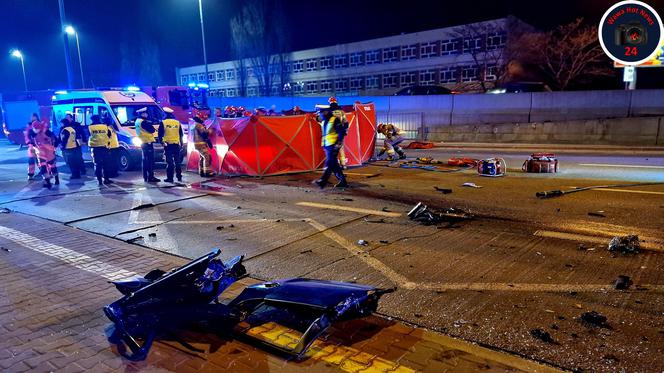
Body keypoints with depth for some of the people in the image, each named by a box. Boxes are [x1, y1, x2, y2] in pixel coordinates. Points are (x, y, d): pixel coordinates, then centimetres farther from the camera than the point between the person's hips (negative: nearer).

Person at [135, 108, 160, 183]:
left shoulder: (137, 121, 14)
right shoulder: (143, 122, -17)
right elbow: (152, 130, -18)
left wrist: (149, 123, 6)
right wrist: (150, 124, -2)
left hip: (143, 143, 10)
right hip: (148, 143, -10)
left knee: (145, 160, 13)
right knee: (150, 161, -8)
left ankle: (145, 177, 17)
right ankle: (151, 177, -9)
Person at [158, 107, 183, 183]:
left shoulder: (163, 123, -5)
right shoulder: (177, 122, 7)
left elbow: (160, 134, -5)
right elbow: (181, 134, 13)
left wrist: (161, 141, 8)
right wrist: (181, 143, 20)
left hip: (167, 145, -3)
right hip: (176, 144, 3)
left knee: (169, 162, -2)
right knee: (177, 161, 11)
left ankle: (170, 178, -2)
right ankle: (179, 177, 15)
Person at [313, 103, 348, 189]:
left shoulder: (335, 120, -9)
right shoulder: (324, 121, 17)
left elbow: (341, 132, -13)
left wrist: (339, 143, -18)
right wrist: (323, 145, 24)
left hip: (333, 145, -9)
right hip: (327, 145, 9)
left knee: (329, 163, -13)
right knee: (334, 164, 9)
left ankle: (323, 181, -20)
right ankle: (343, 181, 15)